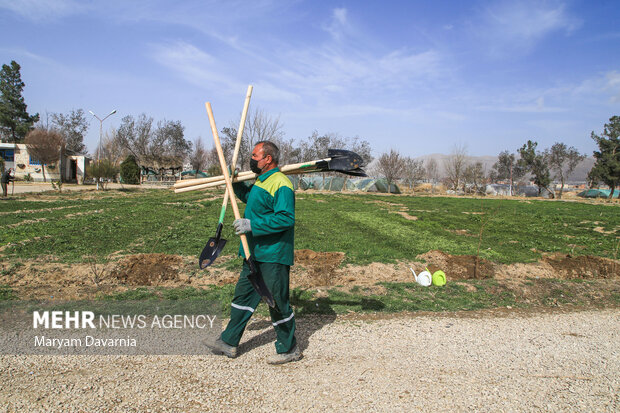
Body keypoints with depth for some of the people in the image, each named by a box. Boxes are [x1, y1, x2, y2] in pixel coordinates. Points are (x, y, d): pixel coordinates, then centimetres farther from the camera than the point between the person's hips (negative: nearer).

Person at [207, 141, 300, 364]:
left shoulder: (281, 185, -18)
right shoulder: (261, 181, 15)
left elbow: (286, 218, -27)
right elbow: (248, 197, 36)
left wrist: (252, 224, -26)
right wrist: (236, 182, 20)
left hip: (273, 256, -10)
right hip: (255, 254, 10)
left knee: (277, 301, 1)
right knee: (243, 295, 16)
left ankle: (289, 349, 17)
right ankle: (229, 342, 28)